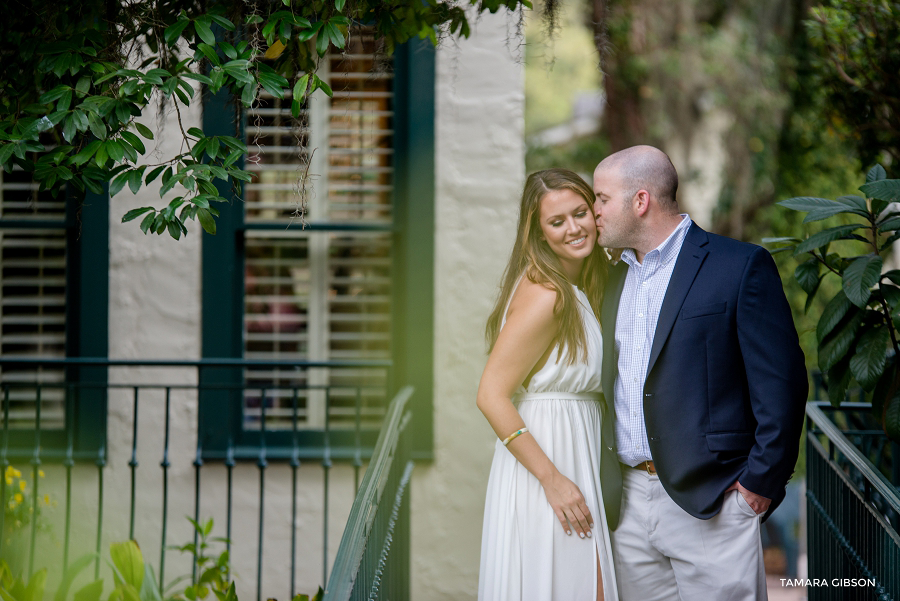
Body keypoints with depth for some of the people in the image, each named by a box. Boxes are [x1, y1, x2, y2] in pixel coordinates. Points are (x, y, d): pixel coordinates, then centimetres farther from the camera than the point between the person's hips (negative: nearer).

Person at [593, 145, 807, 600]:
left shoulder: (740, 267, -7)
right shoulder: (617, 276, 15)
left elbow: (781, 380, -10)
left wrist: (762, 481, -12)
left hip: (711, 504, -6)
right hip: (629, 503, 6)